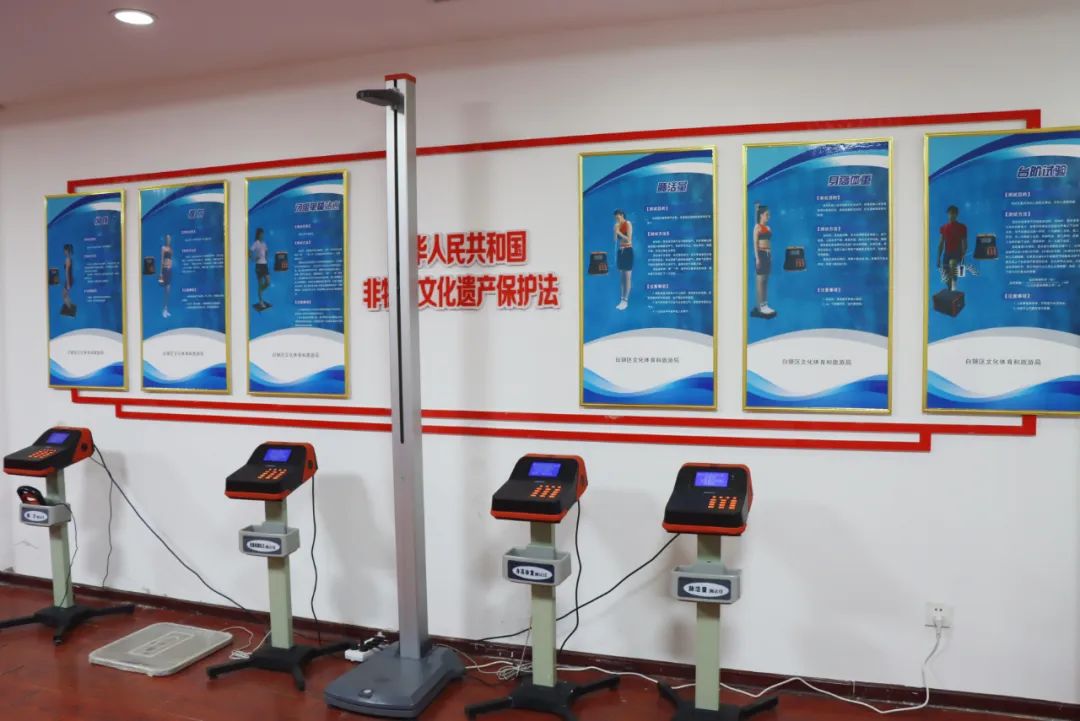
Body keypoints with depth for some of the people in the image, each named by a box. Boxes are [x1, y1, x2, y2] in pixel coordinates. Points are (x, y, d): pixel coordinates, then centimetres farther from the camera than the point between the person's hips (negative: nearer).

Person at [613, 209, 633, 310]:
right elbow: (615, 239, 7)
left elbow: (629, 239, -15)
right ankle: (621, 300, 10)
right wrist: (615, 231, -7)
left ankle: (626, 301, -5)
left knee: (627, 277, -5)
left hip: (628, 251, -7)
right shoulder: (618, 225, 9)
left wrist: (619, 232, -16)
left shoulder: (628, 224, -8)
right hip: (620, 251, 7)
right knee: (621, 277, 7)